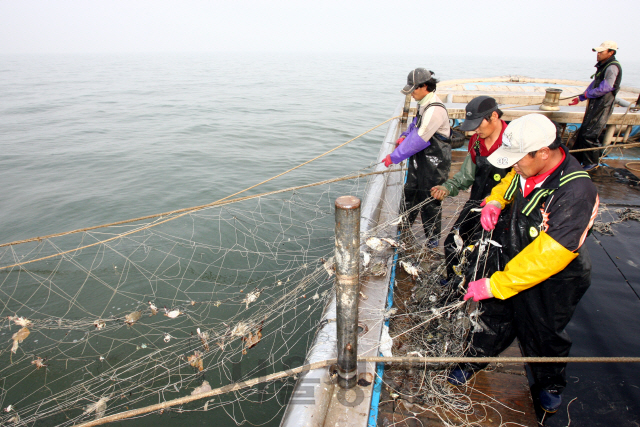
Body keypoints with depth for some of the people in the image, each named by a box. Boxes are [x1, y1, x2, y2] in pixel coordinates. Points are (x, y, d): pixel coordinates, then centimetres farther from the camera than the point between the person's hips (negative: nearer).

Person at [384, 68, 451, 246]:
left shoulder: (435, 110, -25)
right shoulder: (424, 104, 5)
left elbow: (418, 140, -26)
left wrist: (394, 157, -20)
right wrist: (404, 136, 4)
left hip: (433, 165, -10)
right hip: (419, 161, 10)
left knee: (430, 203, 3)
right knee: (410, 193, 20)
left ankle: (432, 241, 20)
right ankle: (403, 229, 39)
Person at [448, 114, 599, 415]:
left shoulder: (576, 193, -36)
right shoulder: (529, 167, -15)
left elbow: (547, 256, -36)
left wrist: (495, 285, -32)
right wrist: (494, 201, -9)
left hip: (553, 280, -5)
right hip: (514, 259, 6)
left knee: (544, 334, 18)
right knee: (496, 316, 21)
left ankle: (550, 383, 50)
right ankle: (477, 359, 47)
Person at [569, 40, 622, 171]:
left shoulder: (612, 67, -15)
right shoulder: (602, 66, 15)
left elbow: (605, 88, -21)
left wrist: (587, 94, -8)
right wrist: (580, 98, 21)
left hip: (602, 106, -10)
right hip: (594, 104, 10)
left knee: (590, 134, -8)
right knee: (582, 132, 13)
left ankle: (592, 162, 4)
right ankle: (576, 159, 23)